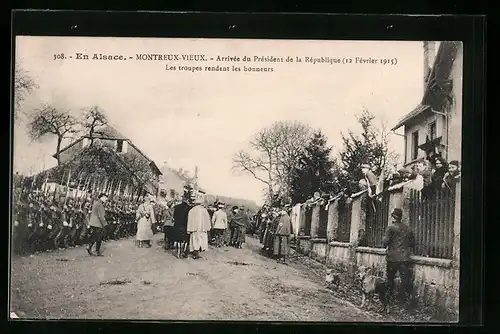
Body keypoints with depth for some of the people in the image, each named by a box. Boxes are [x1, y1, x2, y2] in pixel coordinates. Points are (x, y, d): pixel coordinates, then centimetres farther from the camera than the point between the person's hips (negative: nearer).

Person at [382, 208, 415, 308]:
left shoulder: (391, 228, -8)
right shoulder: (407, 228, 7)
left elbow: (386, 242, -13)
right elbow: (412, 243, 12)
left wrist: (386, 246, 8)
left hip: (392, 258, -2)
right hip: (405, 258, 3)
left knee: (390, 279, 10)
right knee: (405, 279, 2)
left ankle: (388, 299, 18)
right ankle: (407, 299, -1)